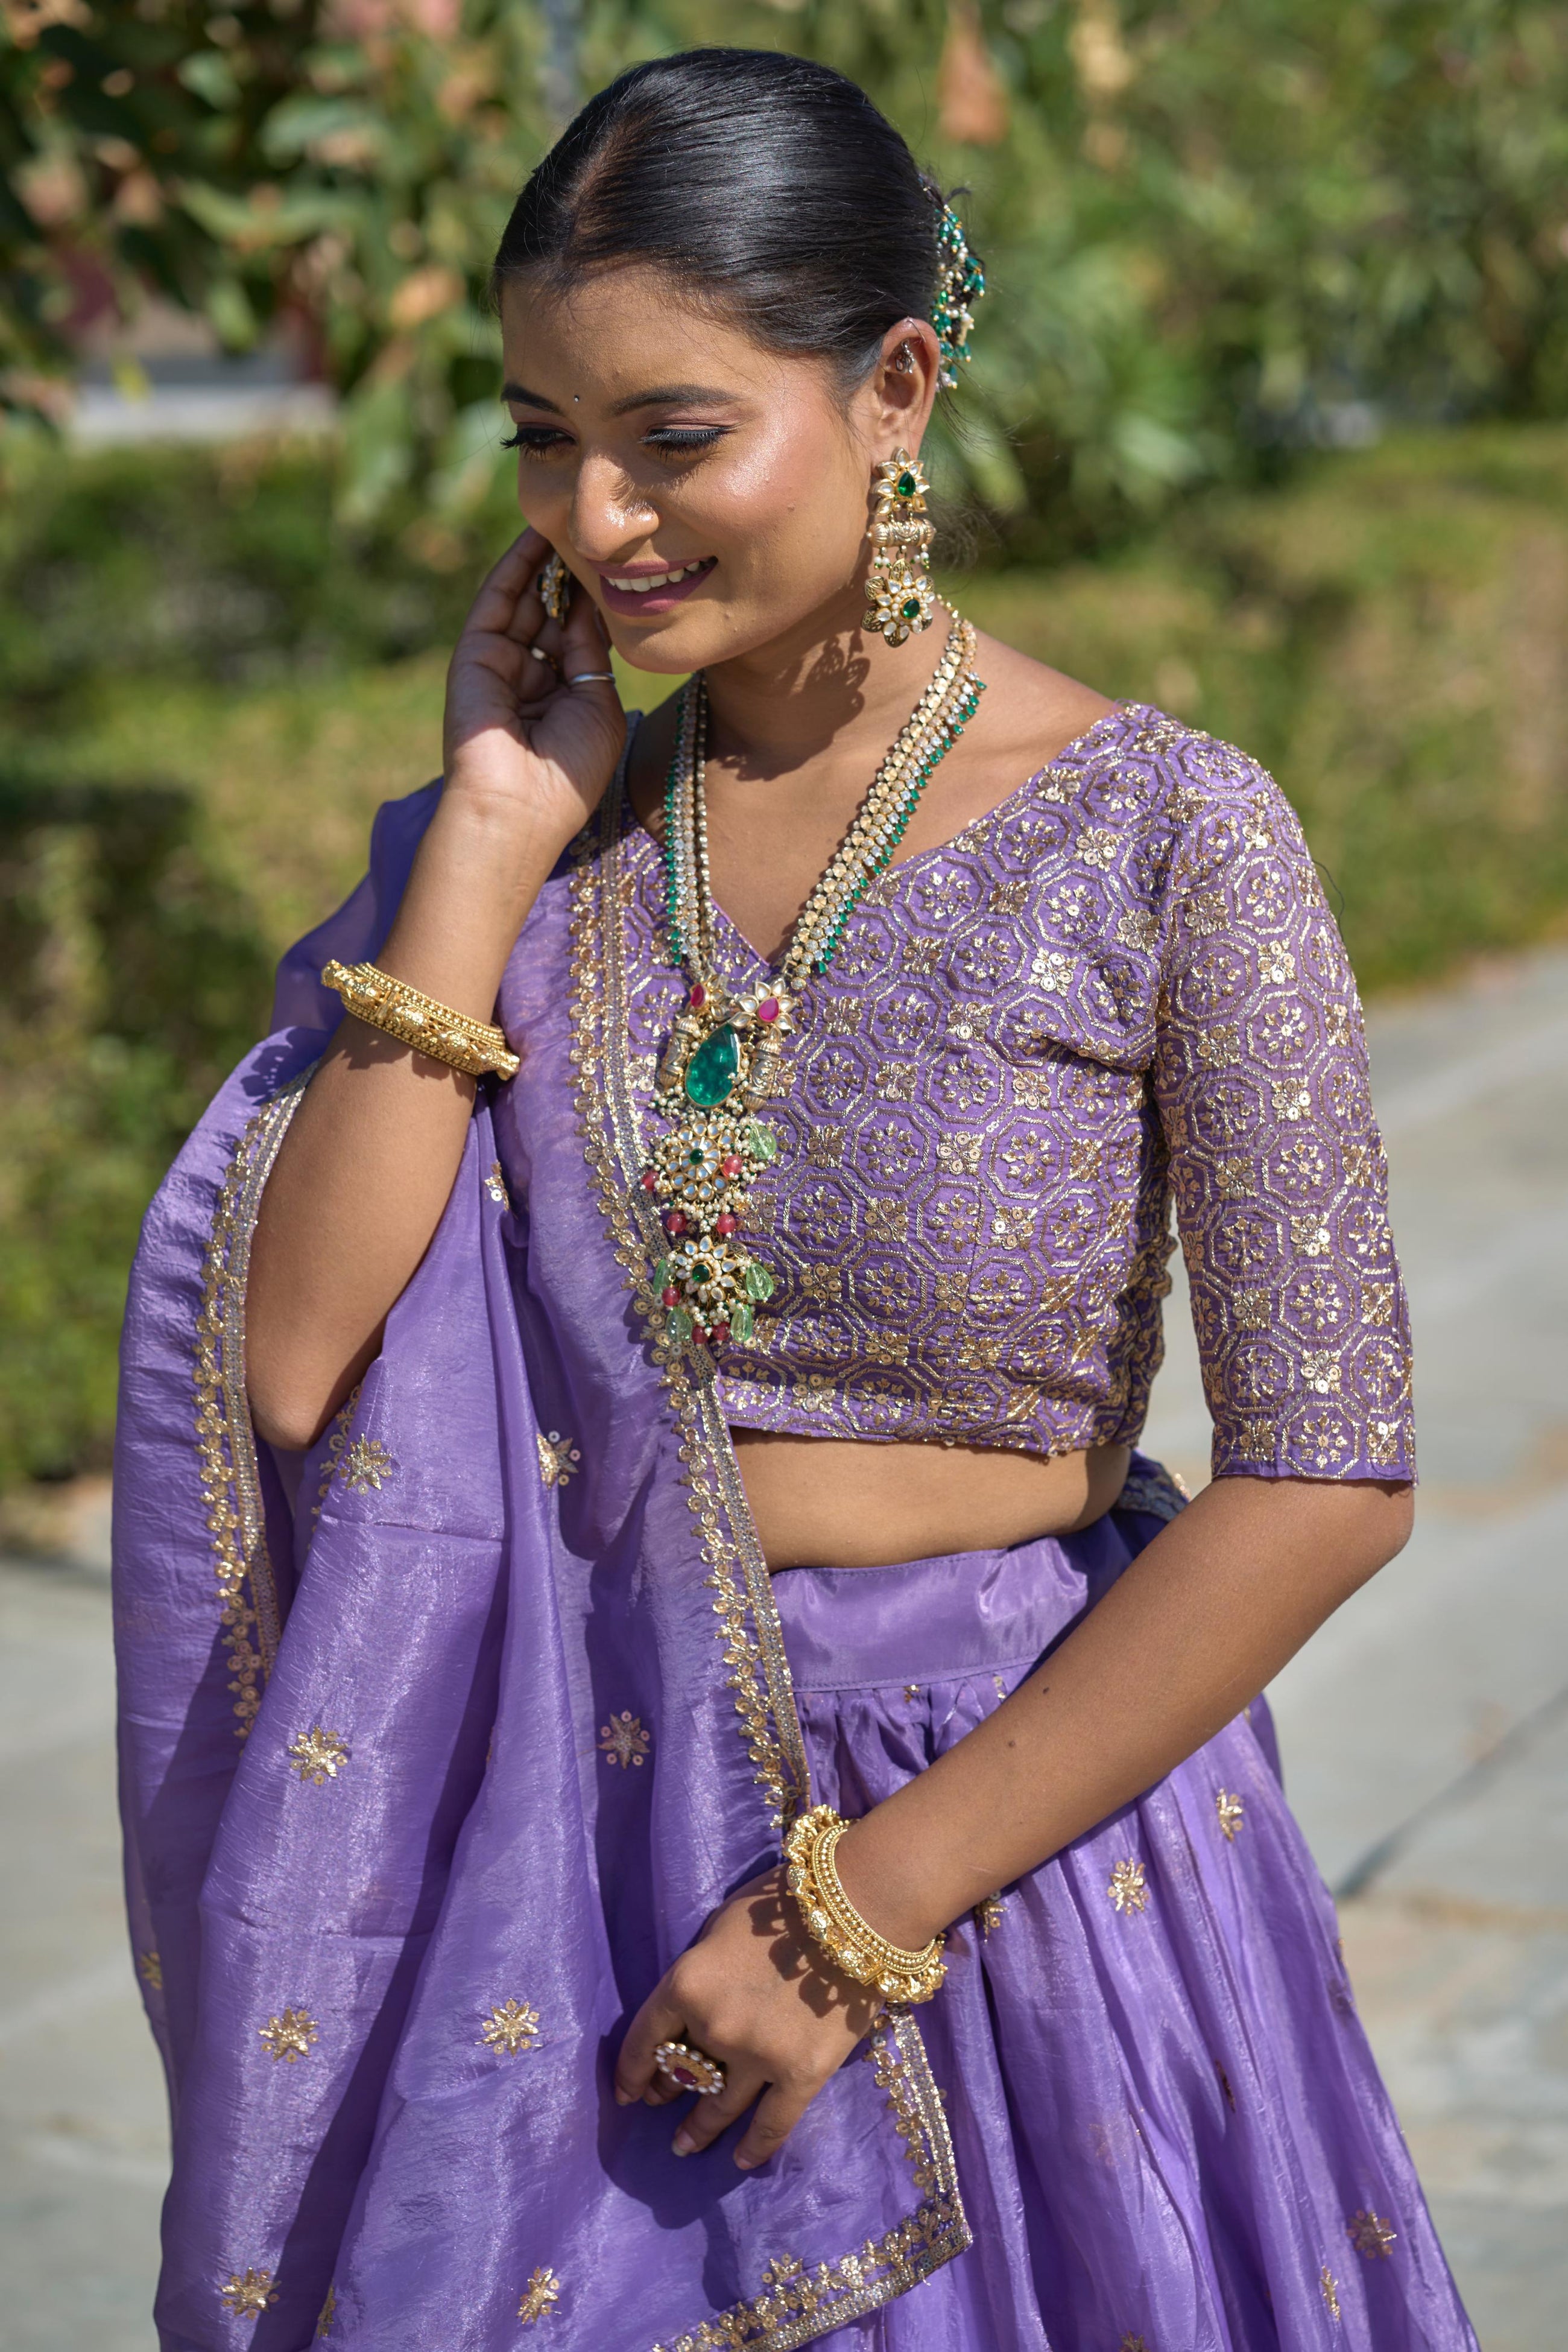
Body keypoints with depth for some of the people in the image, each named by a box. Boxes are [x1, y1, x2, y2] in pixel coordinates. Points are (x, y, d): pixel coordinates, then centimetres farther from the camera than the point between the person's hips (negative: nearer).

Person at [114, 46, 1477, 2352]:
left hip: (1012, 1829, -3)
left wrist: (875, 1899, -14)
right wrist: (492, 840, -10)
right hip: (572, 1833, 4)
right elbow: (295, 1365, -9)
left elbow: (1324, 1479, -15)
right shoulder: (556, 825, 0)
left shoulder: (1159, 836, -12)